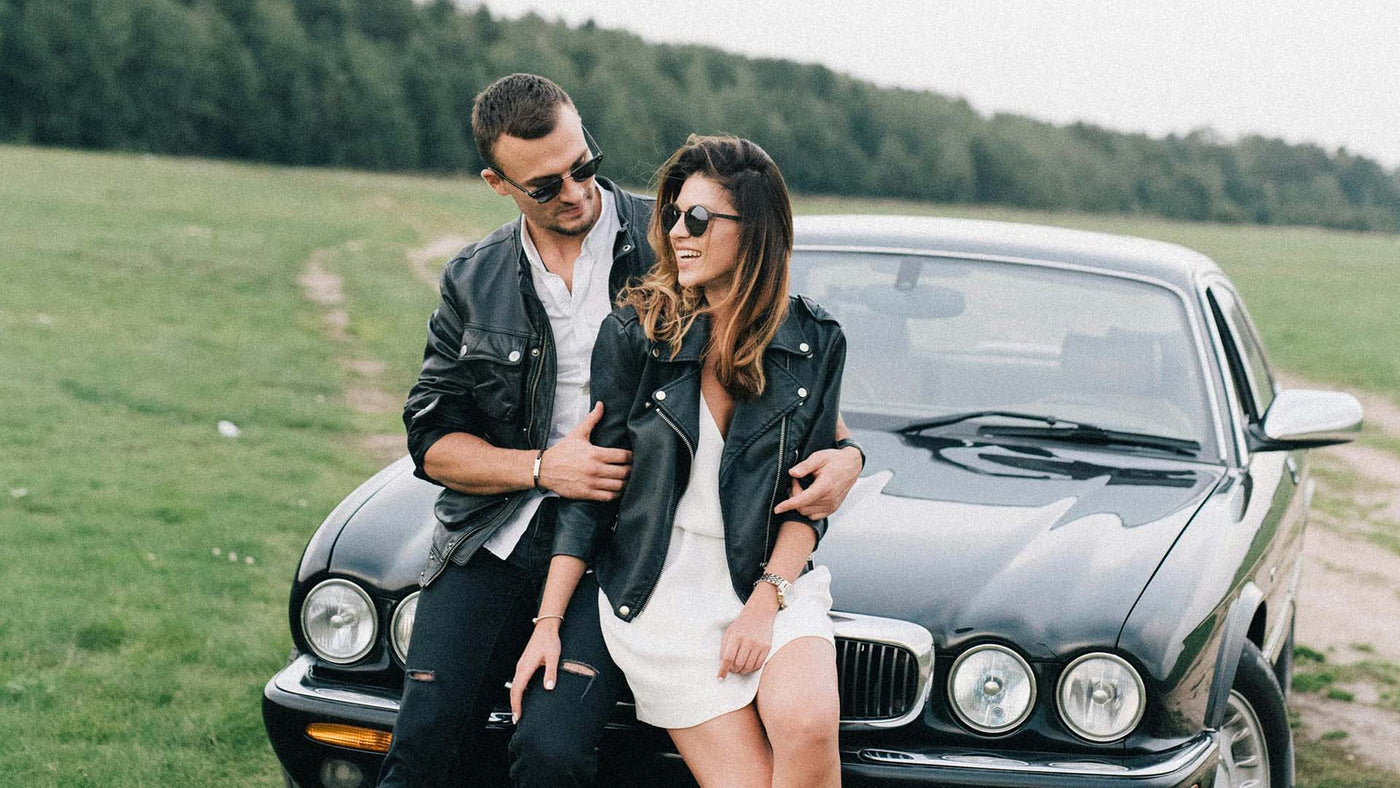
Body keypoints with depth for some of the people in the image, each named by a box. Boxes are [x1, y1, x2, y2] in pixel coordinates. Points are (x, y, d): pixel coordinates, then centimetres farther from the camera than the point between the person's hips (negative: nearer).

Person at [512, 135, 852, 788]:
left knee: (808, 725, -28)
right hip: (659, 587, -1)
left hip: (770, 575, 1)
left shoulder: (814, 341, 1)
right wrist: (548, 621, -2)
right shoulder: (635, 332, -3)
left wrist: (766, 601, -12)